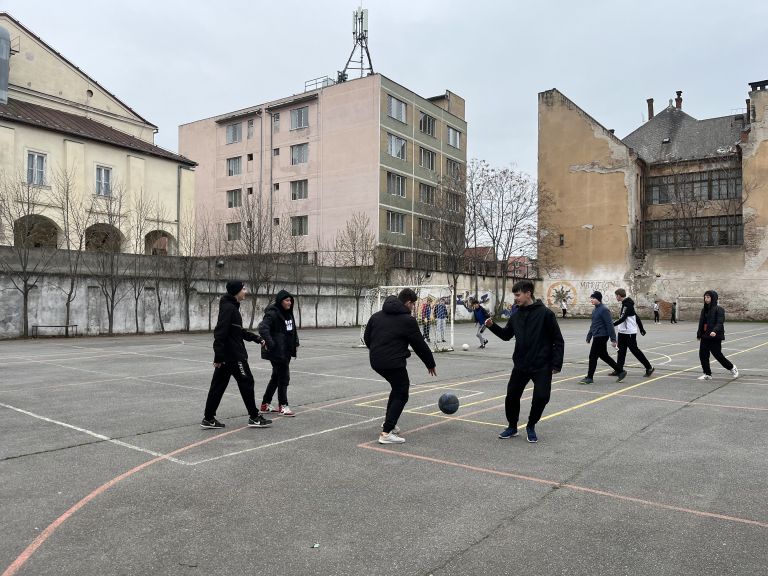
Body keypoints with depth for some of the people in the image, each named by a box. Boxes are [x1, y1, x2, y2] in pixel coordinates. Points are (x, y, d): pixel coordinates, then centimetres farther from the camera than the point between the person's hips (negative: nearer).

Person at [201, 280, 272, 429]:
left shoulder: (232, 307, 14)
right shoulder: (228, 308, -18)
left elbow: (239, 331, 23)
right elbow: (220, 333, -23)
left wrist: (257, 338, 20)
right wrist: (218, 356, -24)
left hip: (225, 356, 10)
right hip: (233, 356, -10)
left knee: (218, 385, 11)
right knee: (247, 383, 1)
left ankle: (208, 419, 15)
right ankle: (254, 417, 11)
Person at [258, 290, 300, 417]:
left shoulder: (288, 313, 12)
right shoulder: (272, 313, -15)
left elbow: (293, 329, 24)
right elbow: (263, 328, -25)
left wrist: (296, 341, 12)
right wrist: (270, 344, -28)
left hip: (286, 351, 9)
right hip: (277, 352, -9)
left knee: (276, 377, 15)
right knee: (284, 377, -5)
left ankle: (265, 404, 26)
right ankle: (283, 406, 5)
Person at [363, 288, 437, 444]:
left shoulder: (377, 315, 13)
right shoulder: (407, 319, -6)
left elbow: (366, 337, 16)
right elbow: (420, 345, -1)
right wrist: (430, 364, 12)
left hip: (376, 361, 8)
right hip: (394, 363, -7)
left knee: (398, 387, 27)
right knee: (401, 395, 4)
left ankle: (388, 422, 30)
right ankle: (386, 433, -4)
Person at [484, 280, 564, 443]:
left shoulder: (545, 313, -10)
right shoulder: (516, 315, 5)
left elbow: (558, 340, -8)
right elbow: (506, 335, 17)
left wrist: (556, 364, -12)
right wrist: (492, 326, 1)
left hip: (542, 366, -4)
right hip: (520, 365, 5)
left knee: (541, 397, -7)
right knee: (511, 395, 2)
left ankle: (531, 427, 19)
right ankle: (512, 427, 24)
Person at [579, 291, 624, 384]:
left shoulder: (604, 310, -15)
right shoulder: (595, 310, 13)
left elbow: (609, 325, -17)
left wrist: (613, 339, -19)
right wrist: (589, 337, 22)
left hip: (601, 336, -9)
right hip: (596, 336, 9)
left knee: (593, 356, -5)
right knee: (603, 356, 15)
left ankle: (589, 378, 4)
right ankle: (620, 372, 26)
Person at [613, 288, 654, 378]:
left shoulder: (627, 305, -16)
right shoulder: (625, 304, 14)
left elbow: (623, 318, -25)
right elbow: (636, 317, 19)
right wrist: (641, 328, 23)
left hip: (629, 332, -10)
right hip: (622, 332, 10)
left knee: (635, 350, -2)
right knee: (621, 351, 7)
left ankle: (649, 368, 9)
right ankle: (619, 370, 10)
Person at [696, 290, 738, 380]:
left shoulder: (718, 309, -9)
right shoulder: (704, 310, 13)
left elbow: (720, 322, -19)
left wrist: (715, 331, -35)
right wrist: (699, 335, 16)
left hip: (715, 337, -7)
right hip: (705, 337, 7)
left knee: (718, 355, 0)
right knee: (703, 355, 2)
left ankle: (732, 368, 24)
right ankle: (707, 374, 13)